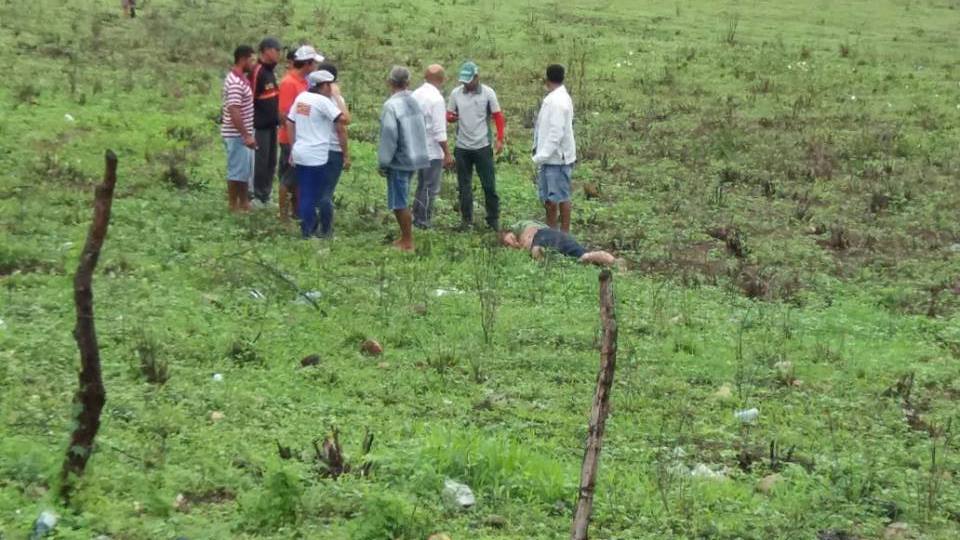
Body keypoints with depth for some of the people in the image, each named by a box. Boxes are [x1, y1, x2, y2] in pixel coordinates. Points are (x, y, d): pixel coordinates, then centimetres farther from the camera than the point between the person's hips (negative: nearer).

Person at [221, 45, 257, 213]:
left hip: (243, 133, 10)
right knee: (236, 171, -2)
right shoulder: (235, 82, -21)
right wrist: (246, 136, -26)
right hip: (237, 135, -10)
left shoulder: (241, 78, 11)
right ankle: (234, 207, 6)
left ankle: (244, 203, 27)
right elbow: (234, 112, -26)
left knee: (246, 170, 17)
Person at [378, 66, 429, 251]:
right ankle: (406, 237, 23)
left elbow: (389, 137, -19)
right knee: (401, 201, 18)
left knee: (399, 203, 1)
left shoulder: (391, 105, -18)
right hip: (415, 157, 8)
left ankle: (407, 242, 5)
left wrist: (383, 162, -10)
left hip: (399, 160, -8)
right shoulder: (414, 102, 5)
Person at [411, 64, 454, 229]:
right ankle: (424, 222, 4)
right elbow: (439, 131, -19)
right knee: (431, 189, 1)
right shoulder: (436, 98, -18)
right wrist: (447, 154, -14)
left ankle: (417, 220, 23)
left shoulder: (416, 94, 5)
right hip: (433, 151, -8)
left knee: (422, 186, 18)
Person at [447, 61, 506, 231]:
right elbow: (449, 115, 7)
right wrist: (452, 117, -18)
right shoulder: (455, 93, 0)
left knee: (489, 185, 2)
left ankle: (493, 218, 13)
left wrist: (500, 139, -9)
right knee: (464, 186, 8)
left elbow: (498, 116, -1)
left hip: (482, 146, -2)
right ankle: (467, 220, 17)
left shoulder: (488, 93, -5)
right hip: (462, 147, 2)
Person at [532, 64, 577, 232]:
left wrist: (541, 156, -22)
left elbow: (556, 133, -24)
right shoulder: (555, 98, 11)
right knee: (548, 196, 16)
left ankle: (564, 234, 6)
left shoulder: (558, 101, -20)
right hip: (550, 157, 10)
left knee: (561, 197, -1)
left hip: (557, 158, -10)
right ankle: (550, 230, 27)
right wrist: (540, 154, 16)